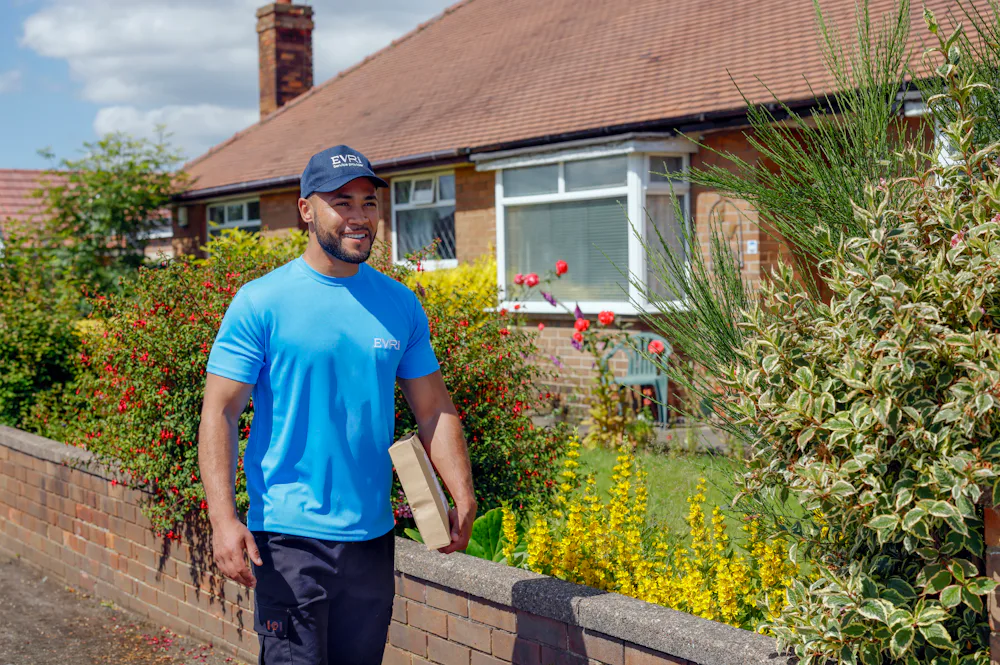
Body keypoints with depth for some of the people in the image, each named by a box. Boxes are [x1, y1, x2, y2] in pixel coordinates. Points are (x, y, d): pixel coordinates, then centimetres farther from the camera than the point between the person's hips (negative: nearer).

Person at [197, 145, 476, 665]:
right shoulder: (260, 303, -6)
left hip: (373, 536, 5)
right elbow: (220, 412, -8)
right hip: (289, 539, -4)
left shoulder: (400, 305, 7)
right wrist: (223, 519, -19)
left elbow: (433, 410, 11)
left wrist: (462, 496, -1)